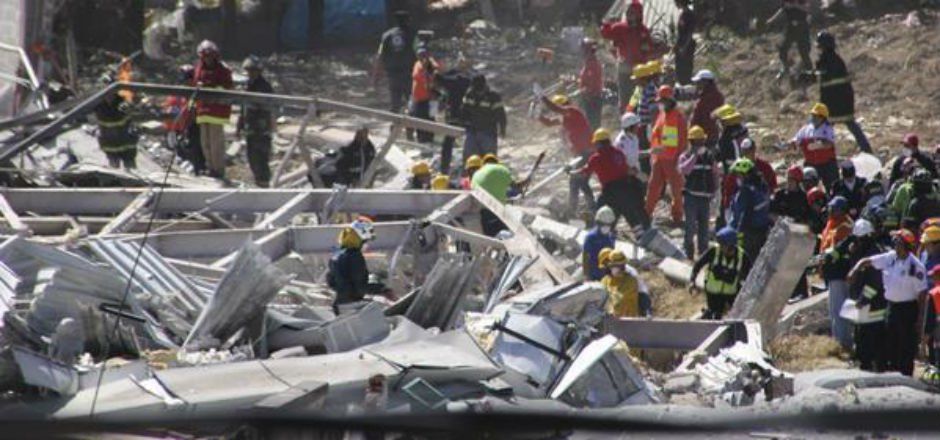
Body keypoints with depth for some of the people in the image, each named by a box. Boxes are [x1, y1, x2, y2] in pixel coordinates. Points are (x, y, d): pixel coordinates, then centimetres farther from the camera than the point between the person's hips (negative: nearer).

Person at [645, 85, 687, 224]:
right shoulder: (661, 115, 13)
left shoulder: (678, 117, -10)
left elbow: (683, 139, -12)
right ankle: (647, 212, 13)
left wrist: (678, 157, -15)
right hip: (659, 158, 7)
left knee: (676, 187, 3)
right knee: (653, 186, 8)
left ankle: (677, 215, 12)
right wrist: (653, 151, 15)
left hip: (672, 159, -7)